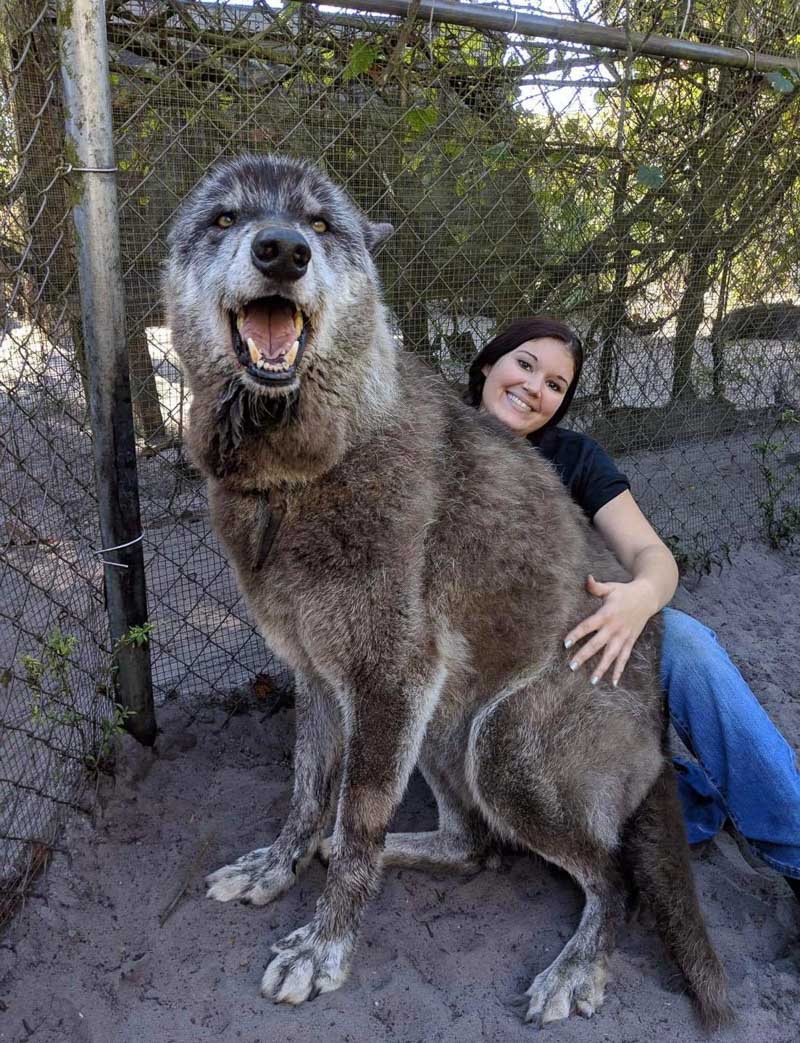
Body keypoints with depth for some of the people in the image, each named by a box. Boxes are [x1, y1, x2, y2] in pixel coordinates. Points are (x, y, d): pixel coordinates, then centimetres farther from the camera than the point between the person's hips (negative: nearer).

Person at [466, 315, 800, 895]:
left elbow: (653, 554, -6)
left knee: (682, 639, -29)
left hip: (568, 644, 2)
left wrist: (643, 595, -30)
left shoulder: (573, 456, 5)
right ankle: (716, 803, -15)